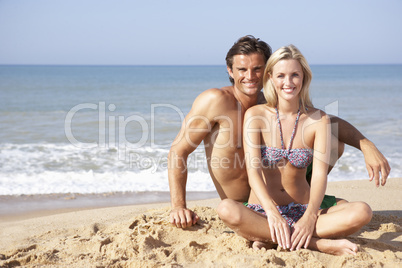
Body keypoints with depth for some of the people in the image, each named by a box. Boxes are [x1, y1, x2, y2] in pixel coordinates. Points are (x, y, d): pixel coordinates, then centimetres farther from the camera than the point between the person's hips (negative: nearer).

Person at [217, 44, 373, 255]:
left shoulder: (318, 119, 1)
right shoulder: (256, 115, -2)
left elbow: (320, 174, -9)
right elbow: (253, 170, -12)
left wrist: (310, 216, -28)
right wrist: (272, 213, -29)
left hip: (303, 210, 2)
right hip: (262, 212, -1)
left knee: (362, 212, -25)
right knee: (227, 210, -35)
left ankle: (269, 238, -26)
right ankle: (318, 243, -30)